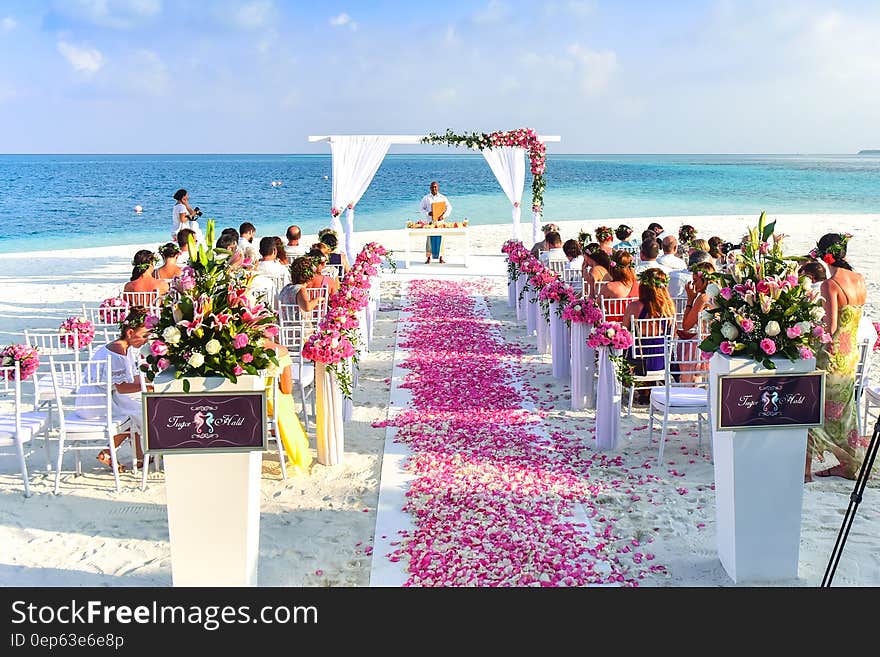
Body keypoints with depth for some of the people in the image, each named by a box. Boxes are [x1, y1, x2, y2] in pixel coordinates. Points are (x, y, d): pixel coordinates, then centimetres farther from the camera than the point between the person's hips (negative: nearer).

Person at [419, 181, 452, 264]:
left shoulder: (443, 198, 6)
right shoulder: (426, 198, 6)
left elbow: (449, 208, 5)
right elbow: (422, 209, 7)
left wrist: (444, 216, -10)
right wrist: (428, 213, -13)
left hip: (440, 221, 0)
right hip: (430, 221, 0)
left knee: (440, 239, 0)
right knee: (430, 239, -2)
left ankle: (441, 257, 6)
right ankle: (428, 257, 4)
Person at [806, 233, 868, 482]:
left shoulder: (830, 285, -21)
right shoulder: (860, 280, 2)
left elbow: (830, 327, -24)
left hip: (831, 357, -8)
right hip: (852, 356, 8)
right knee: (842, 411, 19)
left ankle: (805, 468, 9)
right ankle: (849, 465, 31)